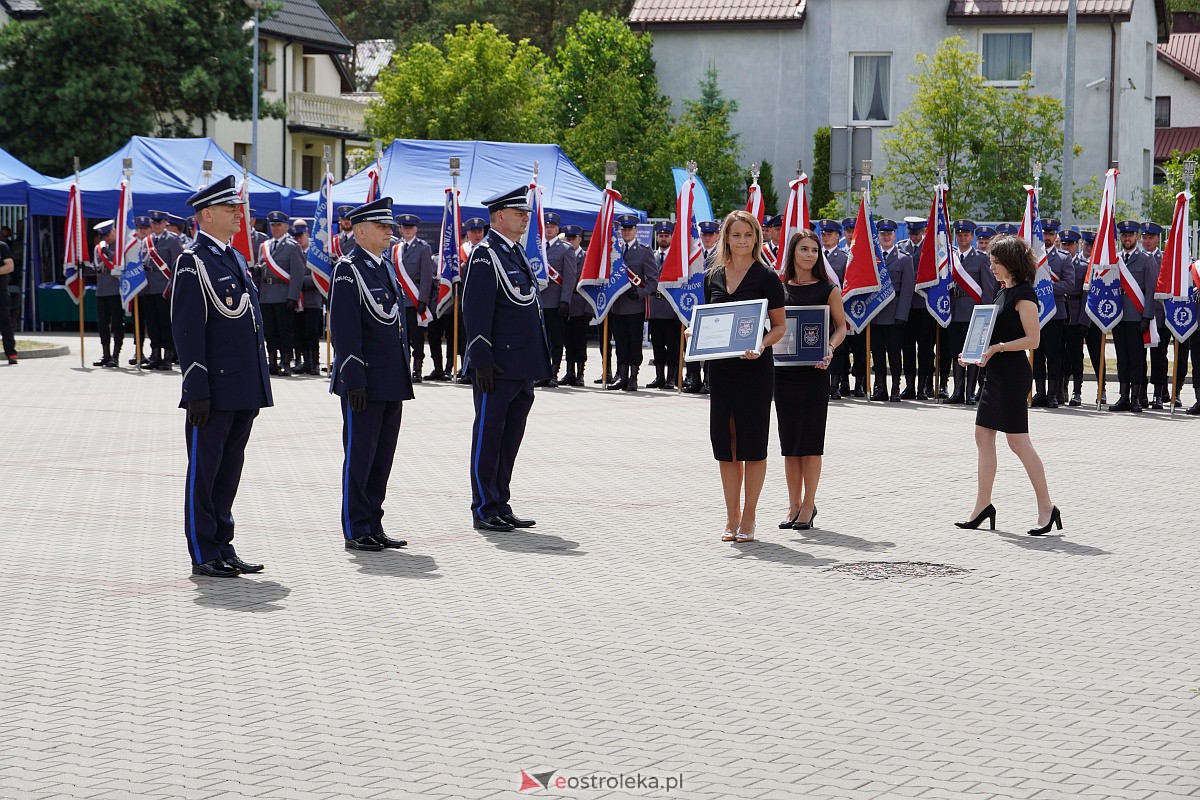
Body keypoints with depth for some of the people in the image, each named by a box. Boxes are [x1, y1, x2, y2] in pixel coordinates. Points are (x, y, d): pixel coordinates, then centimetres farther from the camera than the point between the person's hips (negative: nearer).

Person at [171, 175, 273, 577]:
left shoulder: (237, 259, 16)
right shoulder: (193, 261, -10)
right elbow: (187, 331, -14)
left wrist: (259, 385, 18)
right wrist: (197, 390, -18)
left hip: (245, 389, 8)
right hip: (215, 389, -8)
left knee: (230, 469, 13)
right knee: (204, 470, 0)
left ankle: (222, 547, 20)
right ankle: (204, 555, 6)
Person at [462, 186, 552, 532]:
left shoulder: (516, 253, 17)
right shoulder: (485, 254, -11)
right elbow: (476, 311, -16)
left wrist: (538, 360, 20)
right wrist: (481, 360, -21)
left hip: (522, 366, 9)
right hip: (498, 366, -9)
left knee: (511, 437, 12)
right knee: (488, 436, -1)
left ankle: (501, 506, 19)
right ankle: (483, 510, 4)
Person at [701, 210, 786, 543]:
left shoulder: (766, 277, -3)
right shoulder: (713, 277, 10)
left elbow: (779, 326, -1)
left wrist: (761, 344, -19)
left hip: (755, 368, -4)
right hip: (721, 368, 4)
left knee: (752, 443, 1)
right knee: (725, 443, 7)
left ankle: (748, 518, 9)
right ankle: (732, 516, 18)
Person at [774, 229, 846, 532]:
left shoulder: (827, 289, 1)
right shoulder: (779, 288, 7)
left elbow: (841, 326, 3)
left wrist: (829, 348, -15)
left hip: (814, 371, -3)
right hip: (784, 369, 3)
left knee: (810, 439, -1)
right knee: (789, 440, 6)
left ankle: (809, 504, 6)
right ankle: (794, 504, 14)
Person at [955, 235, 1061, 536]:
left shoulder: (1023, 293, -13)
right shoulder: (1003, 290, 15)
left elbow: (1032, 339, -18)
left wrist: (997, 348, -24)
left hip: (1013, 374, -10)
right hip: (996, 374, 10)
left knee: (1018, 441, -9)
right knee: (983, 435, 10)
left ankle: (1047, 507, -4)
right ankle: (983, 505, 17)